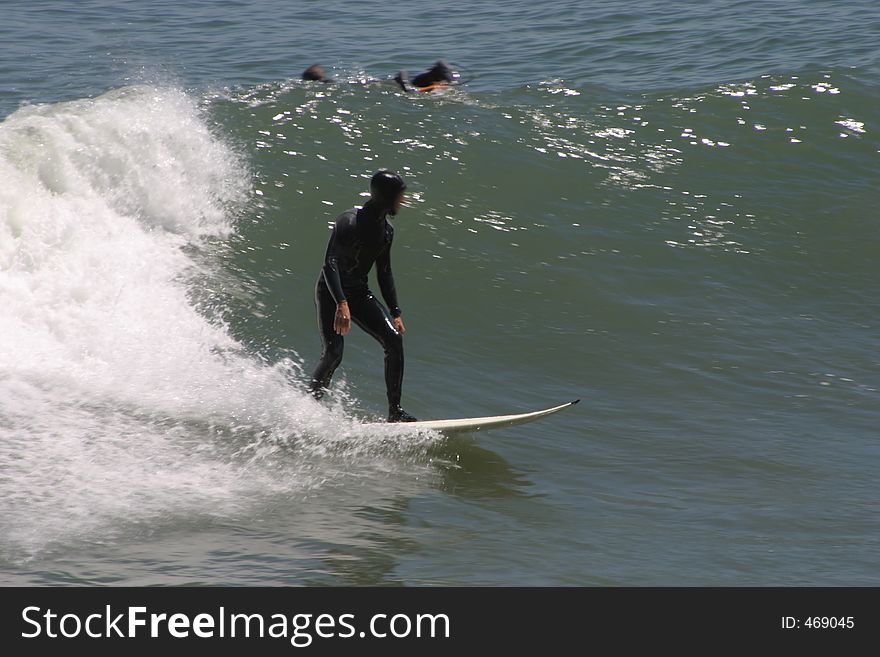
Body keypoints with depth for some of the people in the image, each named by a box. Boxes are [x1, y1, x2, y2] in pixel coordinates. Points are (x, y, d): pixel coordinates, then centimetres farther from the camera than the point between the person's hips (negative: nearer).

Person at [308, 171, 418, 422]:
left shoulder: (386, 230, 6)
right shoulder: (350, 221, -19)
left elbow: (384, 274, 17)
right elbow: (330, 264, -30)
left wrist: (395, 312, 10)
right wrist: (341, 304, -42)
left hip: (359, 293, 7)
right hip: (331, 293, -7)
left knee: (394, 339, -11)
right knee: (333, 353, -22)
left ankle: (395, 411, -8)